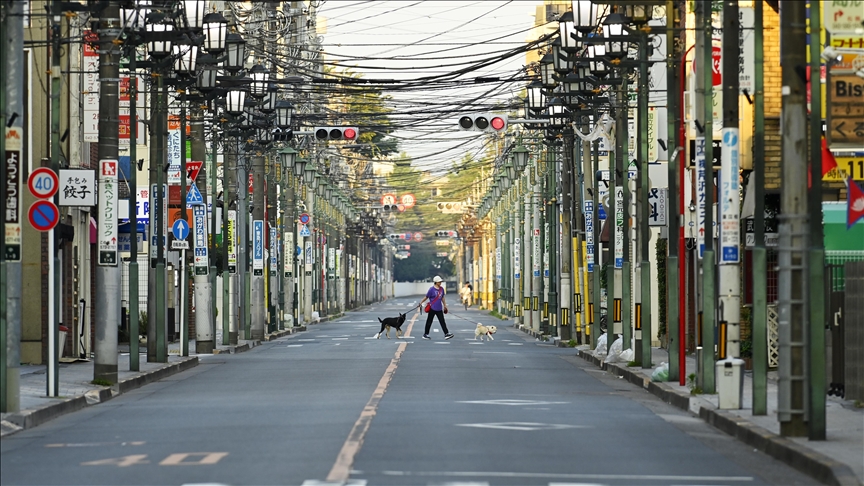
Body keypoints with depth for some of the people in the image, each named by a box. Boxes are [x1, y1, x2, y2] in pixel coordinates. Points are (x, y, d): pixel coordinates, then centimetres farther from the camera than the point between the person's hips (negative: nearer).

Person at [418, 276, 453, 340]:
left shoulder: (441, 289, 6)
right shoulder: (432, 289, -12)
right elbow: (426, 297, -4)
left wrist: (445, 305, 20)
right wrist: (421, 303, 0)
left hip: (439, 308, 5)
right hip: (432, 308, -5)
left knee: (442, 321, 0)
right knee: (429, 321, 5)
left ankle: (446, 334, -4)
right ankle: (425, 334, 16)